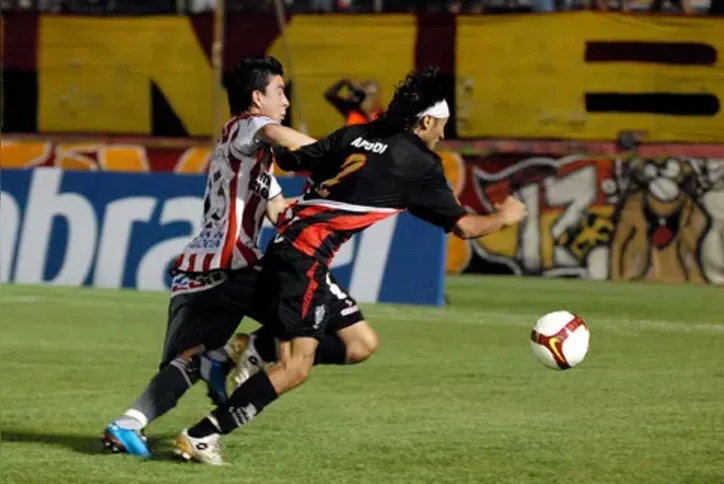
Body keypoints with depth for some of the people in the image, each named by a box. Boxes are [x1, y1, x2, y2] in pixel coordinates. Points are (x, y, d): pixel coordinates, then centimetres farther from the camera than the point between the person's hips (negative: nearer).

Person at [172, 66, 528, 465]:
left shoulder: (354, 135, 14)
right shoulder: (420, 164, -1)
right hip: (306, 258, -8)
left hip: (286, 245, 8)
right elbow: (463, 226, 6)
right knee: (295, 369, -11)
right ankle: (202, 436, -17)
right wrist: (503, 217, 23)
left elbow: (291, 160, 15)